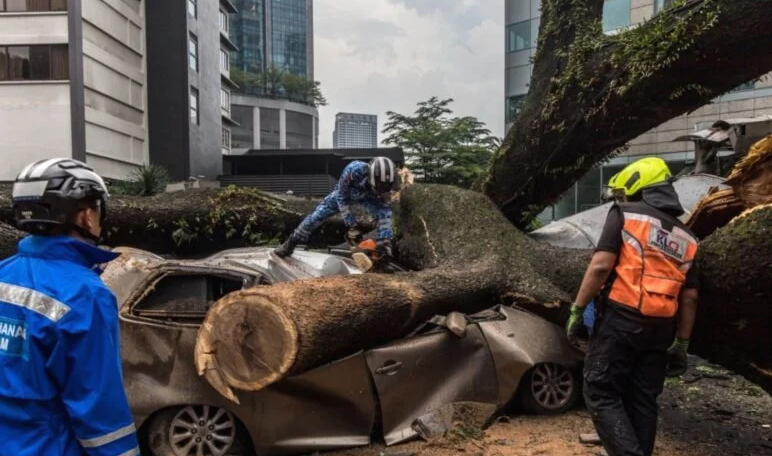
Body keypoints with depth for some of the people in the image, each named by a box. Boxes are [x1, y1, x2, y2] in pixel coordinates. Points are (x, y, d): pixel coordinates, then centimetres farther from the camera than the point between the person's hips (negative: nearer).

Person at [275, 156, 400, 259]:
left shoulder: (384, 183, -37)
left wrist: (384, 241, -41)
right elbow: (341, 197, -32)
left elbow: (386, 213, -33)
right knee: (317, 215, -6)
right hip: (344, 193, -2)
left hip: (367, 198, 2)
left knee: (384, 214, -20)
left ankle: (386, 258, -6)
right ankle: (290, 244, 9)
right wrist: (352, 226, -33)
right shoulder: (354, 169, -46)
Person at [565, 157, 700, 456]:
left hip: (621, 319, -6)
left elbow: (601, 266, -13)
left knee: (601, 394, 0)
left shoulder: (625, 214, -2)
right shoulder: (686, 238, 15)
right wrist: (682, 344, 18)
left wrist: (577, 310, -7)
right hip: (659, 329, 6)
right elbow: (689, 297, 12)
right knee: (642, 400, 13)